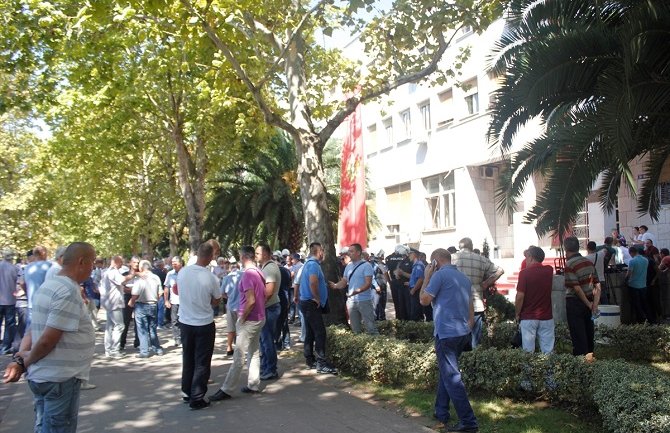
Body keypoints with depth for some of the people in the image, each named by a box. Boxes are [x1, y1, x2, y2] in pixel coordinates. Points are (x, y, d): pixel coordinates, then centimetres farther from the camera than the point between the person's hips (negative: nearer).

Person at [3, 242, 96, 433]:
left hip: (42, 375, 9)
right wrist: (26, 362, -7)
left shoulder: (48, 285, 10)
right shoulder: (69, 291, -21)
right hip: (60, 379, -9)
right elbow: (48, 340, -24)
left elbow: (33, 330, 11)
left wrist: (19, 358, -3)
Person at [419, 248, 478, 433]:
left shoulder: (440, 275, -10)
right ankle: (441, 412, 27)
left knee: (452, 377, -5)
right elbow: (471, 305, 16)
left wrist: (427, 277, 2)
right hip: (463, 333, 9)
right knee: (446, 371, 20)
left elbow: (424, 300, -6)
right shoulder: (464, 277, 14)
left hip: (446, 333, -9)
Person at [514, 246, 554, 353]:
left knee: (528, 351, 2)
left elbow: (520, 296, -14)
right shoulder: (549, 271, 3)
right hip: (546, 317, 4)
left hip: (528, 317, -3)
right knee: (548, 350, 6)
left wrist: (517, 314, -1)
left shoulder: (524, 273, -11)